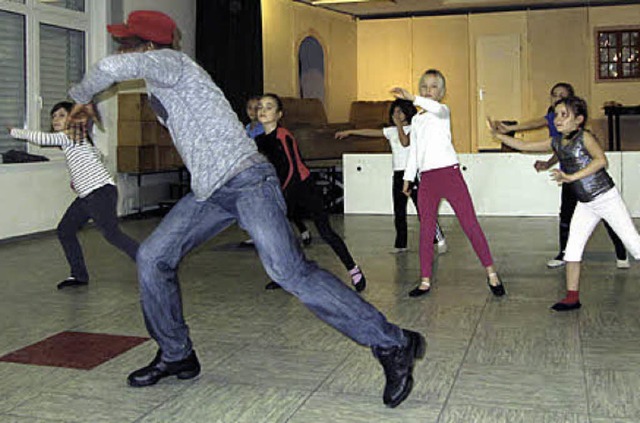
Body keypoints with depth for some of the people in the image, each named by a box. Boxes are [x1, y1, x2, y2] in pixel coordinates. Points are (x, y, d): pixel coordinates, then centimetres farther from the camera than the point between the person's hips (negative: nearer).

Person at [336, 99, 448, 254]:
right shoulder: (392, 131, 14)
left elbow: (405, 142, -20)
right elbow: (371, 132, 15)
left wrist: (399, 124, -14)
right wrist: (349, 132, 15)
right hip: (398, 174, 6)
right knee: (398, 212, 7)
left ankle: (440, 240, 0)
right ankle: (400, 244, 15)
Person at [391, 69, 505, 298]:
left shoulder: (443, 111, 2)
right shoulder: (416, 120, 19)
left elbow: (436, 108, -24)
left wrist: (412, 98, -37)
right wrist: (408, 177, 19)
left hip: (449, 173, -5)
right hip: (426, 179, 5)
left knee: (470, 223, -4)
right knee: (426, 230, 3)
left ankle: (491, 273, 6)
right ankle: (425, 281, 10)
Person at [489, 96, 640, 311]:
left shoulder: (584, 137, -15)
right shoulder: (556, 143, 5)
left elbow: (601, 160, -30)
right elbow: (523, 145, 10)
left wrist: (571, 177, -35)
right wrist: (497, 134, 6)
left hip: (606, 197, -6)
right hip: (585, 204, 7)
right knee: (572, 248, 2)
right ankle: (572, 297, 8)